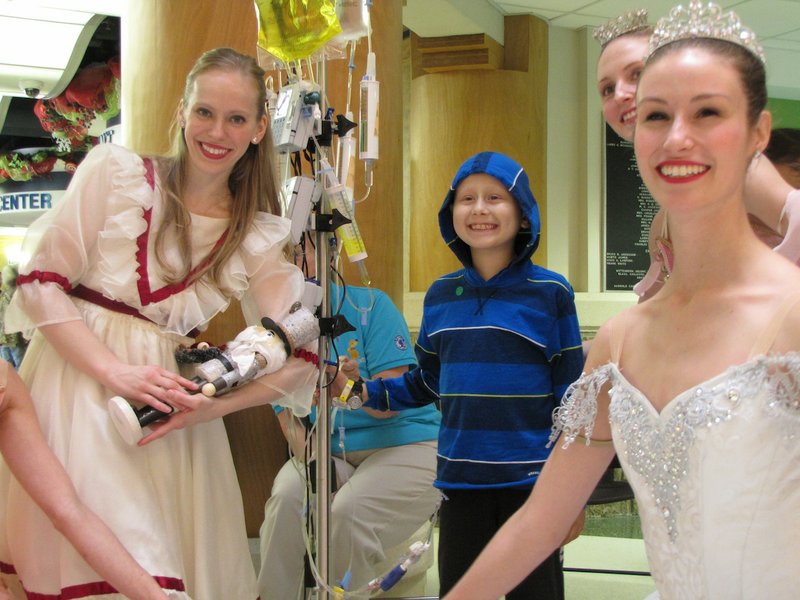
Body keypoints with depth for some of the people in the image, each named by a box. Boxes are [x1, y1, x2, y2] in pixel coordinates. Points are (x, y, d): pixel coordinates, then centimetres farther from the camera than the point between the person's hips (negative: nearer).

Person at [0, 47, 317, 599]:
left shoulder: (259, 237, 6)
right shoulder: (116, 172, -2)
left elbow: (299, 358, 2)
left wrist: (212, 405, -13)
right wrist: (115, 372, -16)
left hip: (174, 407, 3)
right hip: (80, 384, -3)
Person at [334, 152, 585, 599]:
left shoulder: (550, 293, -5)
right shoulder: (441, 295, 6)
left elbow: (571, 398, -3)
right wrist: (366, 391, 0)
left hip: (531, 480, -3)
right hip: (461, 479, 4)